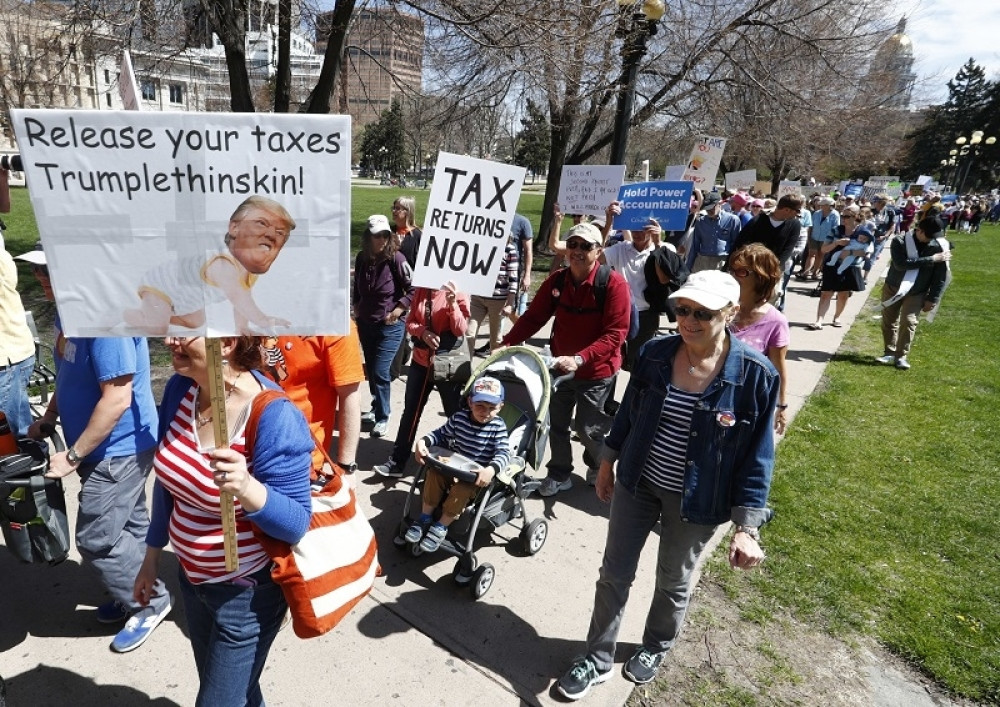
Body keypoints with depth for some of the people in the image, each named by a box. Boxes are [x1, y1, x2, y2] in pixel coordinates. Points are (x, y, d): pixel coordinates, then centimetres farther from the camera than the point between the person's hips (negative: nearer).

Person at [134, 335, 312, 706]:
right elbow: (169, 482, 6)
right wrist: (152, 556, 14)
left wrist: (247, 488, -43)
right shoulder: (179, 389, -9)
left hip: (247, 592, -7)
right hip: (193, 577, 7)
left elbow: (295, 524, -24)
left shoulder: (274, 417, -30)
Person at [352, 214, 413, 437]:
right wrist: (356, 307, 9)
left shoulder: (396, 258, -17)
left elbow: (414, 289, -16)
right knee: (371, 369, 16)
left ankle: (382, 417, 11)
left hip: (390, 326, -5)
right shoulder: (362, 258, -1)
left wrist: (397, 312, -16)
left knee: (380, 371, -7)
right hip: (365, 323, 5)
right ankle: (376, 407, 35)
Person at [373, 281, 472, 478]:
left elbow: (460, 330, -15)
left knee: (456, 415, 6)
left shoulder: (458, 293, -10)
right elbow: (410, 322, 5)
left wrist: (452, 304, -30)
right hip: (421, 361, 5)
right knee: (410, 412, 12)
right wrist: (422, 332, -15)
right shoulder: (421, 290, 5)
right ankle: (397, 462, 22)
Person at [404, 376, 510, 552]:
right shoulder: (459, 417, -4)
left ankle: (441, 526, -9)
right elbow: (441, 434, 7)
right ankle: (425, 518, -2)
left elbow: (503, 453, -22)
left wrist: (491, 469, -43)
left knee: (463, 488, -29)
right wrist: (422, 442, -13)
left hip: (477, 475, -4)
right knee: (434, 473, -19)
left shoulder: (498, 427, -15)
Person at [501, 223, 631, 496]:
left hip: (596, 371, -4)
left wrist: (579, 358, -35)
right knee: (556, 423, 13)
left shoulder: (614, 283, -20)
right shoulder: (556, 281, -4)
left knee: (588, 427, 6)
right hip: (559, 366, 5)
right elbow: (533, 317, -1)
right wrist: (507, 344, -14)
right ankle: (559, 474, 35)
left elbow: (615, 334, -24)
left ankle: (599, 467, 38)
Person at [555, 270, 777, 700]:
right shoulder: (655, 353, -10)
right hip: (637, 482, 3)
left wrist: (747, 528, -15)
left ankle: (655, 649, 49)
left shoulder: (754, 374, -19)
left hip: (694, 500, -2)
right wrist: (608, 462, 11)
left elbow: (758, 455, -13)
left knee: (673, 582, 20)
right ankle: (598, 659, 33)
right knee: (615, 572, 12)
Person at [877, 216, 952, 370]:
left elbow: (942, 275, -7)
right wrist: (930, 259, -31)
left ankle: (901, 356, 0)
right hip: (893, 288, 1)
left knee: (908, 322, -10)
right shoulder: (900, 241, -17)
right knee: (889, 321, 7)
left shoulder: (940, 246, -12)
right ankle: (890, 353, 21)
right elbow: (900, 264, -31)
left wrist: (933, 298, -8)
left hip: (917, 293, 0)